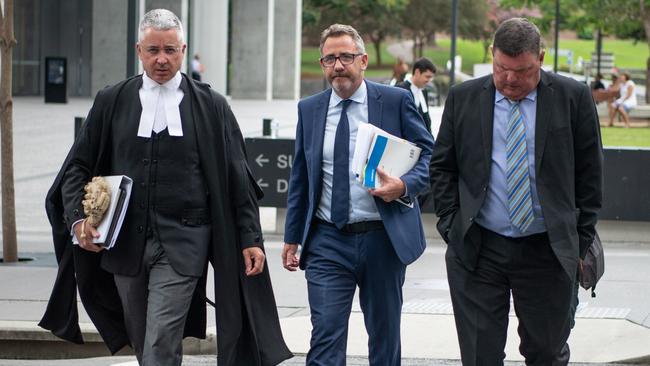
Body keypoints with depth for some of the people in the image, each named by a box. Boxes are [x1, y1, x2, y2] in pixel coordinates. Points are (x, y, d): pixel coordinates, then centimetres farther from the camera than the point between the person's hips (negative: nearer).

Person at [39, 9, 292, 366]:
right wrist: (78, 219, -7)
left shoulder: (210, 106, 2)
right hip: (126, 242, 3)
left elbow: (236, 178, 4)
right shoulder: (111, 102, 7)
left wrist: (250, 239, 0)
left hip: (181, 245, -3)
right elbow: (78, 166, 8)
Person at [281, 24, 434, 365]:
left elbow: (429, 153, 0)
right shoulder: (309, 109, 7)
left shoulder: (396, 101, -1)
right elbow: (299, 178, 13)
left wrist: (405, 185, -19)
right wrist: (292, 236, 11)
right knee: (326, 338, -8)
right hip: (327, 241, 1)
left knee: (385, 335, 12)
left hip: (384, 237, -1)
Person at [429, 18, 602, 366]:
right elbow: (442, 167, 9)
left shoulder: (573, 98, -1)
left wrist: (580, 242, 2)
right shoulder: (463, 98, 3)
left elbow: (589, 175, 3)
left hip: (547, 251, -1)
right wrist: (451, 228, 1)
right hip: (476, 251, 1)